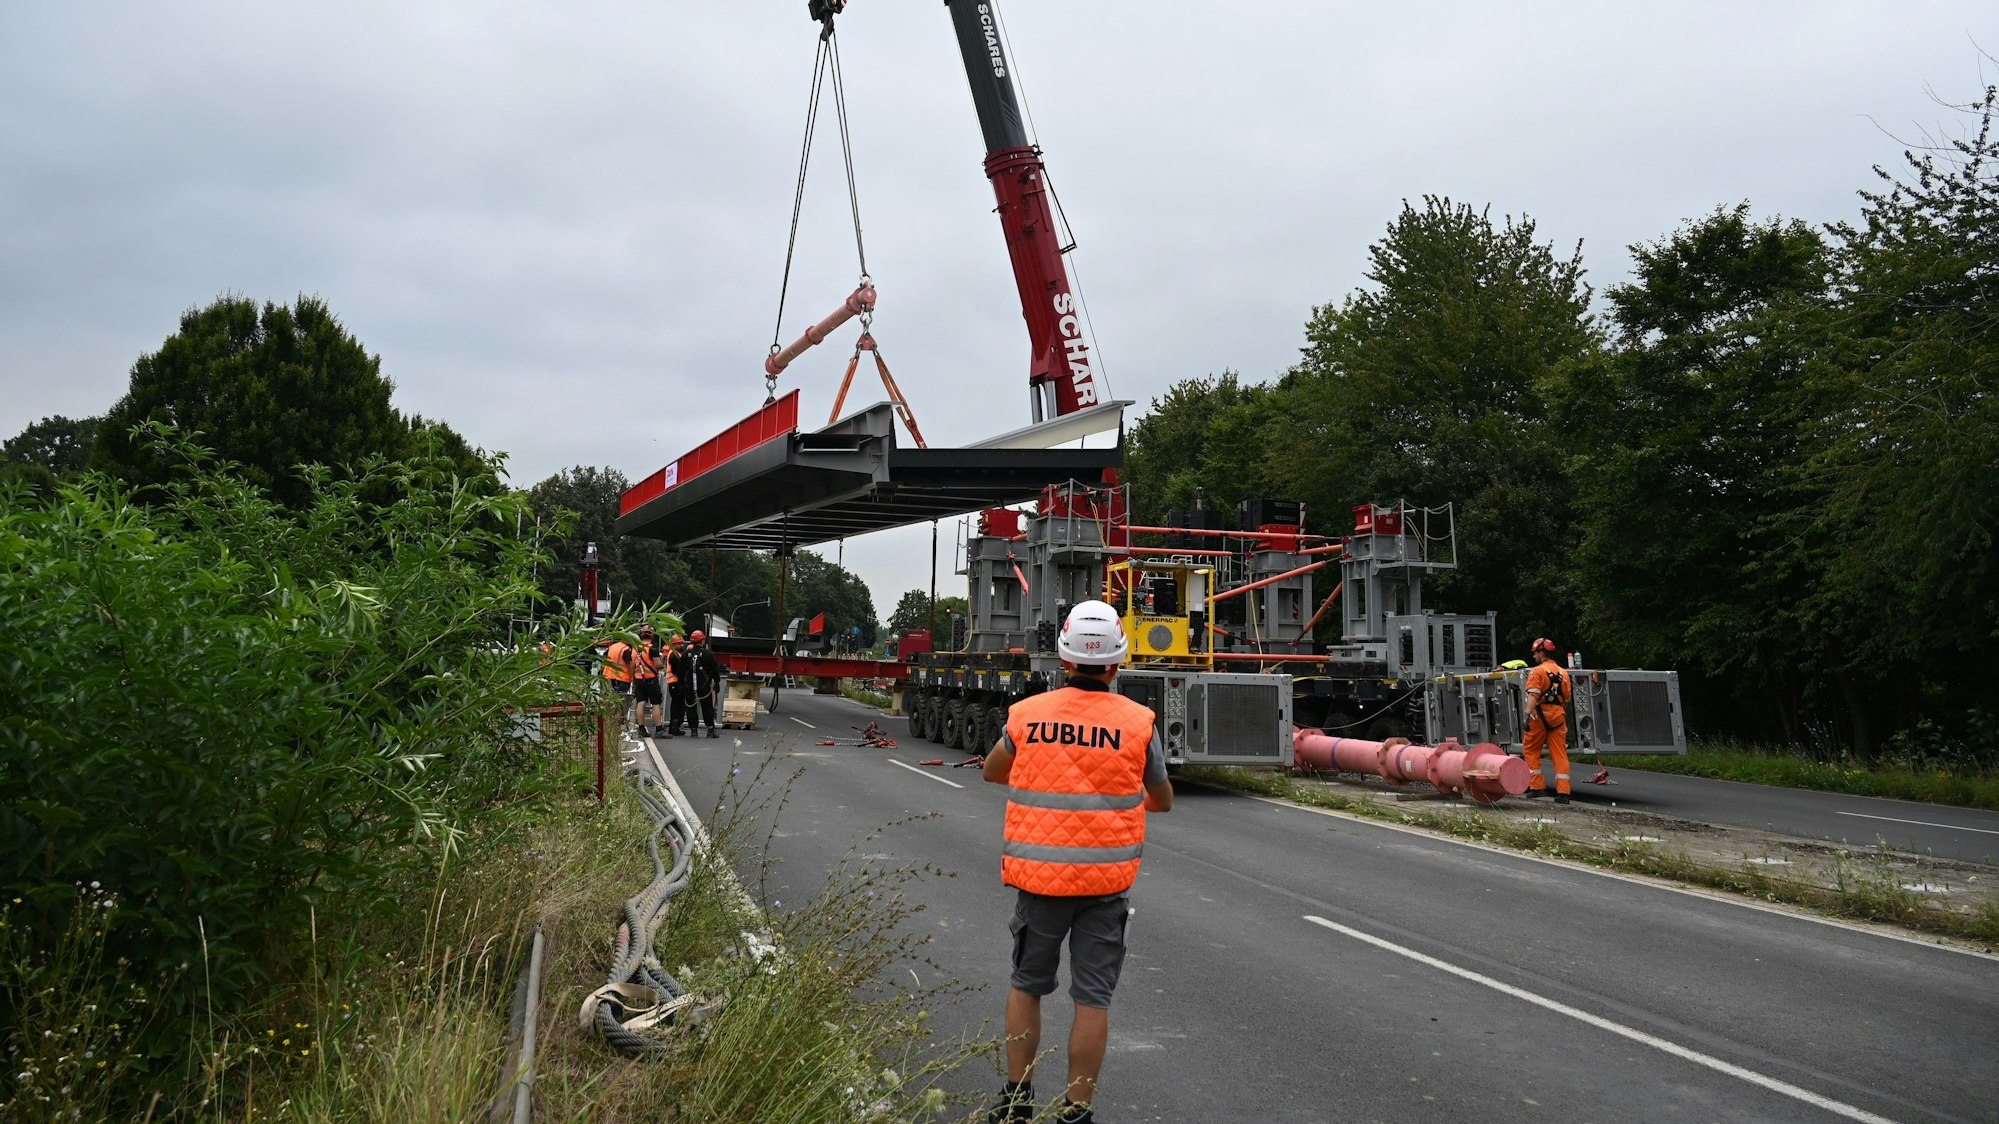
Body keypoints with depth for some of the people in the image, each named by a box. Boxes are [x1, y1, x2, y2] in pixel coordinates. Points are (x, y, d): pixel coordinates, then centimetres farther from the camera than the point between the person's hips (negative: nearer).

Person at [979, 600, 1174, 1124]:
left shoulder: (1028, 714, -4)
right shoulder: (1138, 722, -7)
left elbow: (992, 771, 15)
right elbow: (1162, 800, 8)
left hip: (1038, 876, 1)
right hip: (1106, 881, -1)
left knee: (1026, 985, 19)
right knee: (1092, 998, 9)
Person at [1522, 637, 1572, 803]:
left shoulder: (1537, 671, -5)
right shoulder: (1563, 673, 15)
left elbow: (1533, 695, -18)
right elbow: (1566, 700, 19)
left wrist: (1528, 715, -24)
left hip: (1541, 715, -5)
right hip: (1558, 716, 5)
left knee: (1531, 751, 8)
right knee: (1560, 754, 4)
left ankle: (1537, 786, 6)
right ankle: (1563, 792, -1)